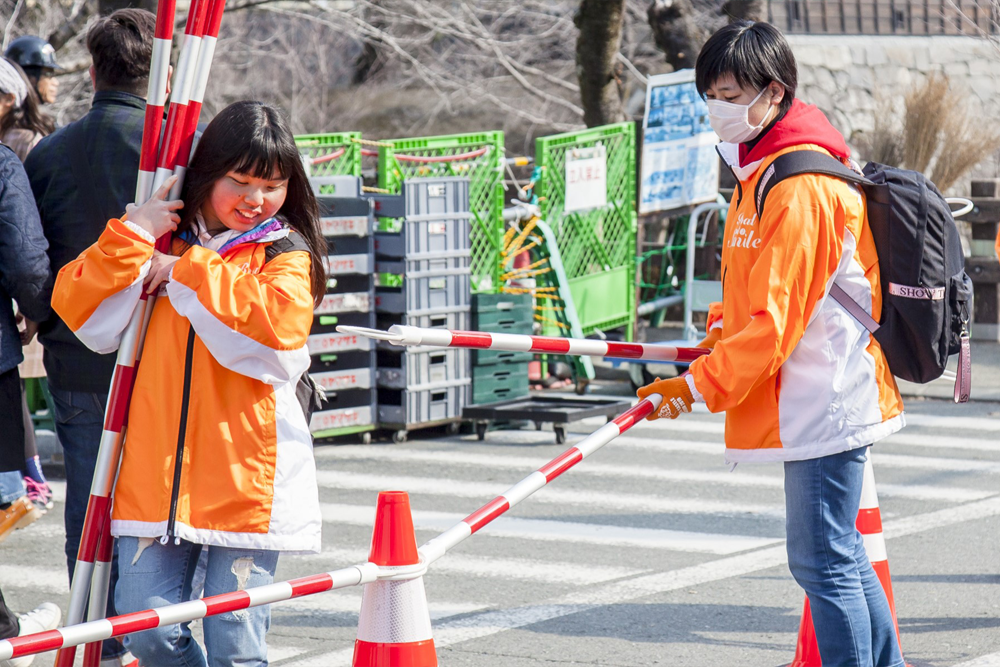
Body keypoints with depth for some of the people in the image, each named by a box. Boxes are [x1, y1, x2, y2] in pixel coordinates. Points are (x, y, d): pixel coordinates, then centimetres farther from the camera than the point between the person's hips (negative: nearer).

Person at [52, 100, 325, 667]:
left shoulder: (285, 254, 5)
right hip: (158, 473, 3)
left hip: (248, 477, -3)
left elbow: (279, 324, -17)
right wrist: (132, 237, -5)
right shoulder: (162, 243, 13)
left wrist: (188, 274, -10)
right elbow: (80, 311, 5)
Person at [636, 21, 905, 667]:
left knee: (822, 562, -6)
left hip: (823, 404, -10)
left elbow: (776, 321, -22)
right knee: (839, 554, 17)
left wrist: (701, 386, -16)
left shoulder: (799, 188, -20)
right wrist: (726, 326, 11)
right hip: (822, 399, 10)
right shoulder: (762, 170, 13)